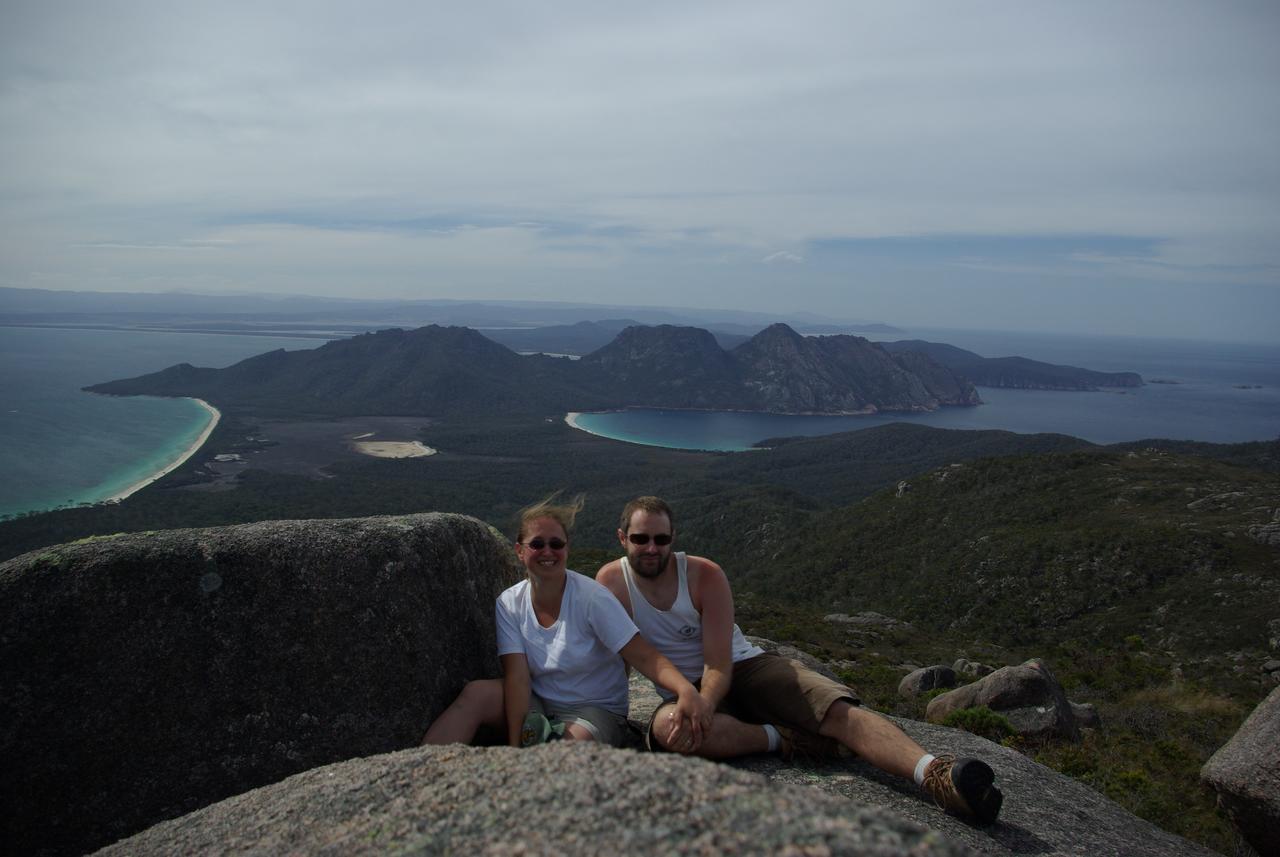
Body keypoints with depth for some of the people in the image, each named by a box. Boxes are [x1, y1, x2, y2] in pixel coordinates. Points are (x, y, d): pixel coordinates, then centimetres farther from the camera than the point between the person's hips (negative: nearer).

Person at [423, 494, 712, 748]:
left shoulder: (591, 598, -15)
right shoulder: (509, 604, -5)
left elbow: (644, 656, -21)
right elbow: (517, 677, -12)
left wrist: (687, 690, -40)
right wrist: (514, 744, -24)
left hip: (595, 711, -3)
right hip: (536, 706, 4)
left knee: (577, 741, -39)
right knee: (476, 693, -24)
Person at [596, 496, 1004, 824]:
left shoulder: (706, 576, -11)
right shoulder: (611, 581, -8)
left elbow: (719, 666, -15)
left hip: (745, 667, 0)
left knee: (840, 711, -26)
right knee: (666, 727, -39)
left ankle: (935, 774, -43)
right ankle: (784, 738, -23)